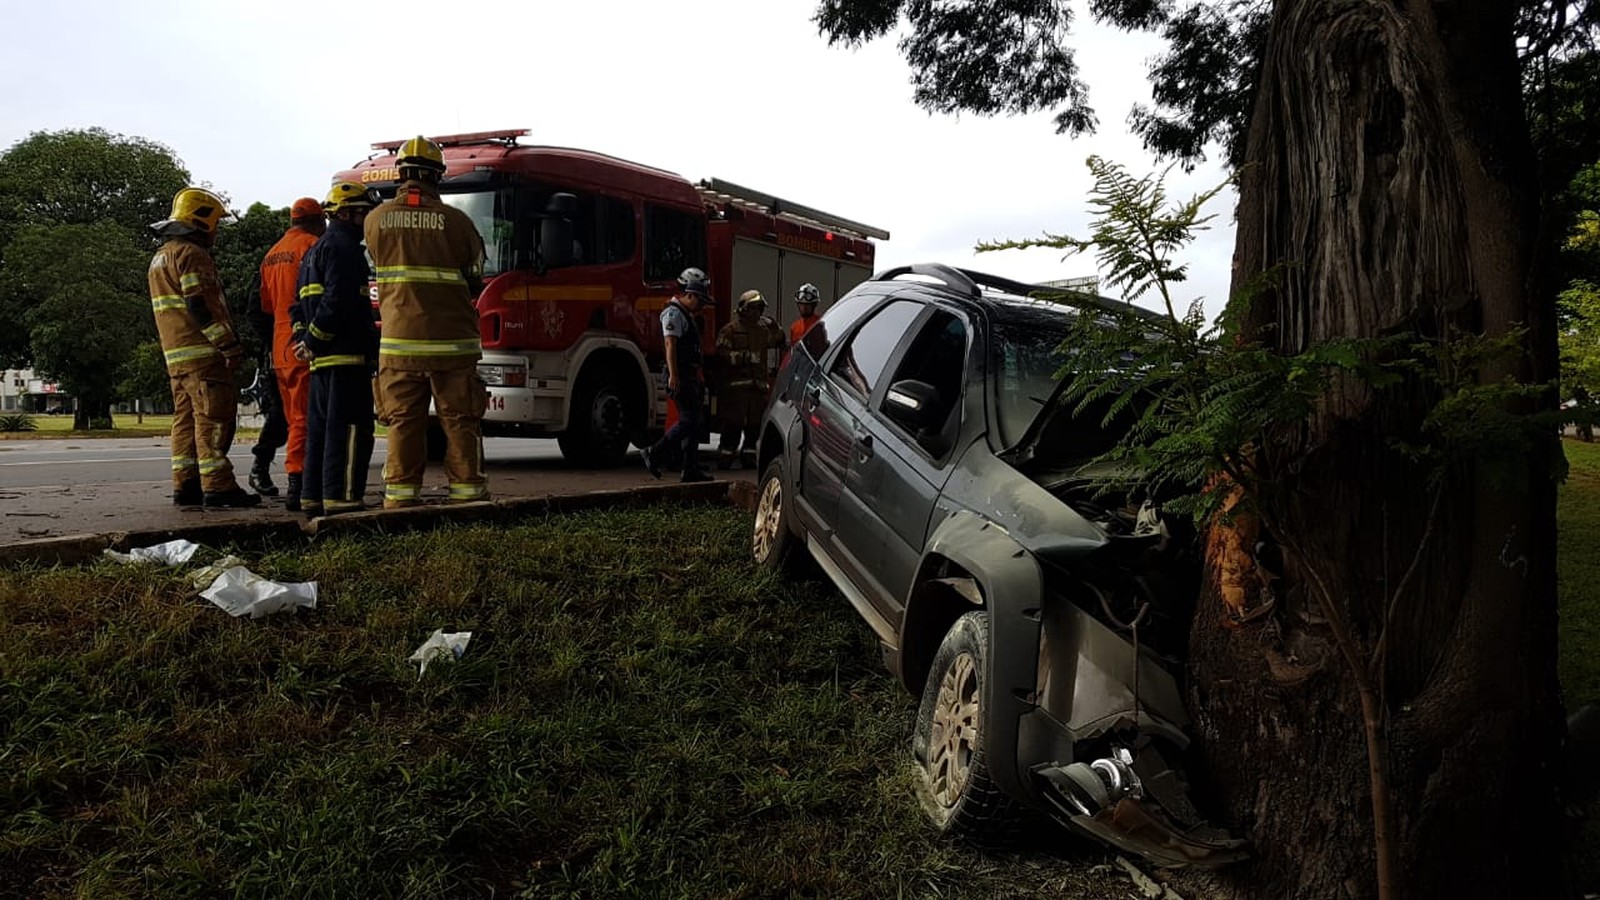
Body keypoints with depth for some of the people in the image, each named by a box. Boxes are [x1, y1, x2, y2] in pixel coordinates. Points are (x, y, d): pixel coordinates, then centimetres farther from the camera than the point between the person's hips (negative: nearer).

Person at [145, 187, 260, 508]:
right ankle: (217, 486, -12)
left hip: (175, 355, 10)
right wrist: (229, 344, -20)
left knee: (186, 417, 10)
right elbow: (200, 304, -19)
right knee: (214, 416, -10)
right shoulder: (191, 253, -10)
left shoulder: (160, 256, 23)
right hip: (202, 351, -10)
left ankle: (185, 485, 12)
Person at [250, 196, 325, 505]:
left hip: (280, 349, 8)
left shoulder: (272, 254, 19)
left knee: (292, 417, 16)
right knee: (305, 417, -10)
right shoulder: (311, 245, -7)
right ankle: (296, 485, -14)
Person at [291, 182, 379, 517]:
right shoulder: (343, 247, -8)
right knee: (350, 427, -10)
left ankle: (313, 497, 16)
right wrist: (312, 343, -15)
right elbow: (338, 301, -20)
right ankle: (341, 498, -12)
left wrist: (303, 337, 11)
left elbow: (300, 305, 25)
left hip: (323, 358, 10)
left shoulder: (315, 250, 26)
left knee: (321, 427, 12)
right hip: (346, 354, -10)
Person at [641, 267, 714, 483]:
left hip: (690, 377, 10)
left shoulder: (686, 314, 21)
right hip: (680, 378, -10)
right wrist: (673, 375, -28)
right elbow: (670, 344, -20)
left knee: (696, 422, 9)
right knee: (689, 420, -12)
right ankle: (653, 453, -5)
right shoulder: (673, 313, -10)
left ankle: (691, 469, 11)